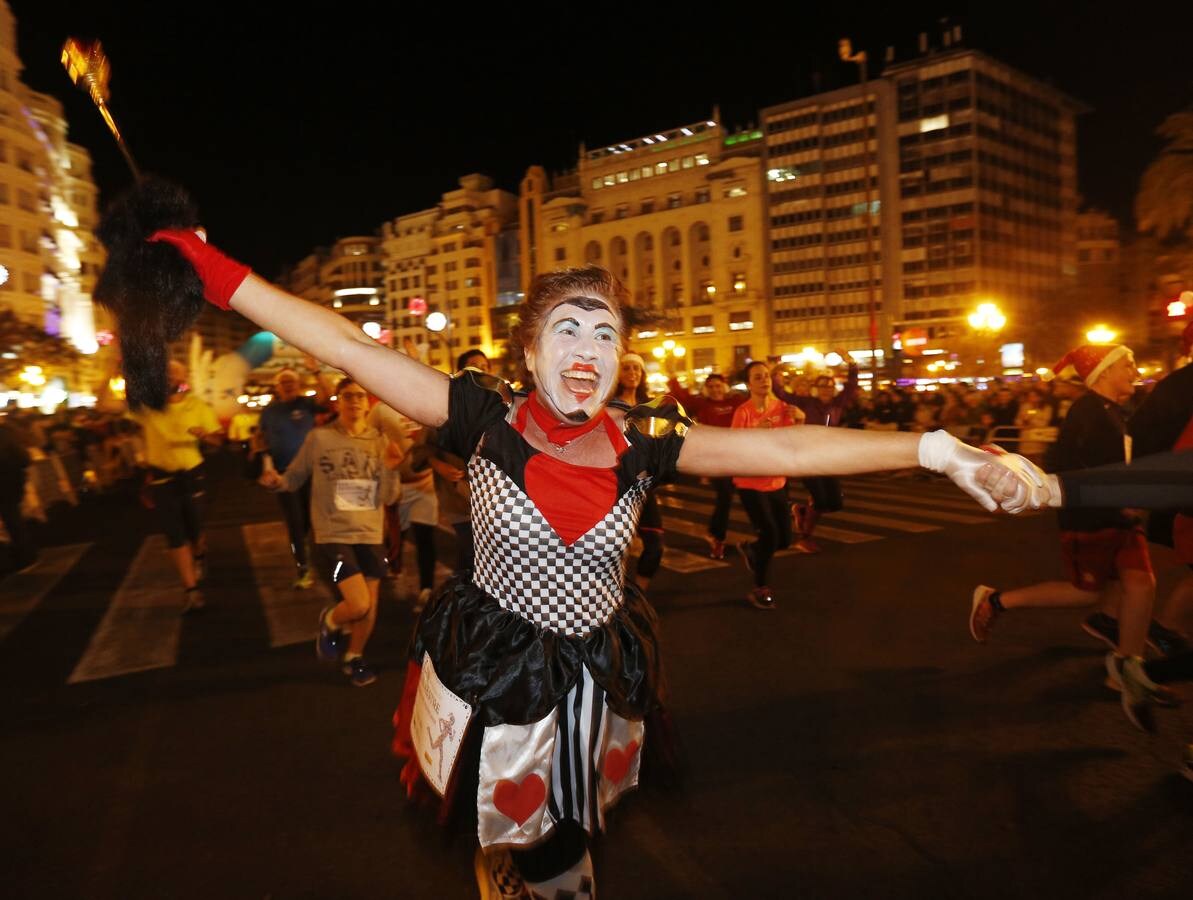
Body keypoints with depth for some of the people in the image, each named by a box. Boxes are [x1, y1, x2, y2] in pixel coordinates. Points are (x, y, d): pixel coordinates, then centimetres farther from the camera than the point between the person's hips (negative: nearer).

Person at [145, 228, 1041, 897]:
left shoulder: (643, 440, -9)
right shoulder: (487, 418, -14)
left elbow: (782, 448, -13)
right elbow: (350, 346, -16)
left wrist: (935, 450, -17)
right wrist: (218, 273, -19)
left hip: (597, 683, 2)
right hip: (493, 676, -2)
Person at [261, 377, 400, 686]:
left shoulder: (380, 442, 1)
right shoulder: (318, 437, -6)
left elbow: (387, 498, -1)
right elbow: (295, 477, 0)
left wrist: (390, 468, -18)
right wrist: (277, 481, -21)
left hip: (371, 535, 4)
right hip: (333, 535, -4)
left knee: (370, 607, 11)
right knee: (358, 605, -15)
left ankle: (353, 657, 39)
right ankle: (330, 623, 21)